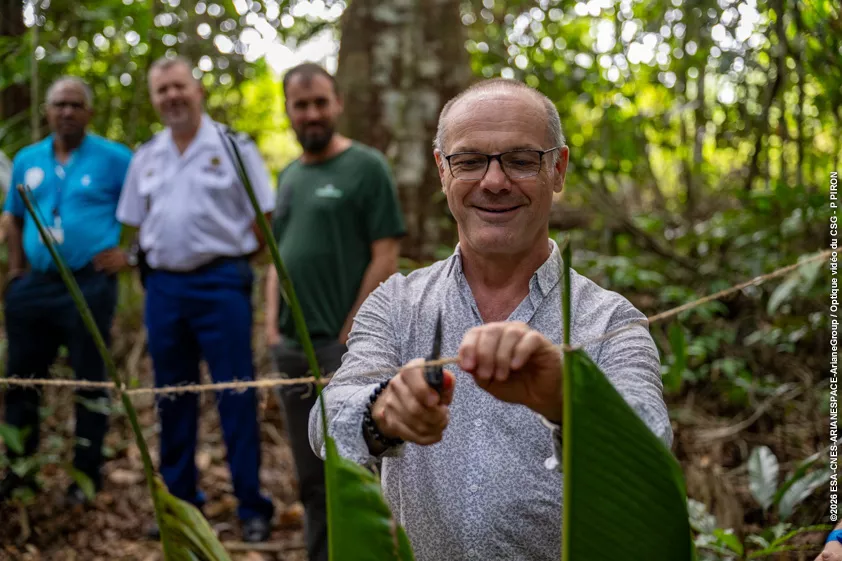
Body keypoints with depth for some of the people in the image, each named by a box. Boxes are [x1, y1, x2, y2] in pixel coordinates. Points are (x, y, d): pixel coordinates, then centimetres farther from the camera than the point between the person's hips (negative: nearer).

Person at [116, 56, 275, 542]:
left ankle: (252, 506, 3)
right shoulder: (146, 157, 13)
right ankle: (179, 500, 24)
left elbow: (263, 220, -2)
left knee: (236, 395, -5)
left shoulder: (233, 147, -2)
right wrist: (157, 260, 8)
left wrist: (232, 256, -3)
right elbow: (137, 223, 19)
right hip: (163, 286, 5)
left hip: (219, 282, -5)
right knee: (172, 396, 11)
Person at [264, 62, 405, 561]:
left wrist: (350, 332, -12)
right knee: (312, 477, 15)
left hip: (345, 346, -7)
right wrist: (274, 325, 8)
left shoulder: (366, 167, -5)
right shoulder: (290, 175, 16)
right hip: (292, 347, 7)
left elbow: (386, 257, -10)